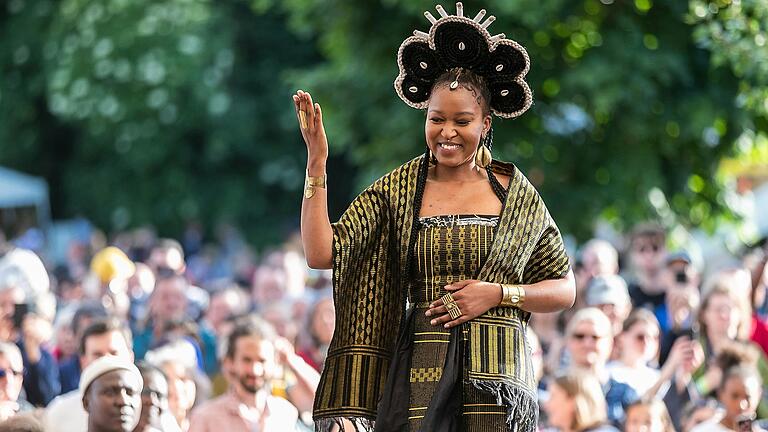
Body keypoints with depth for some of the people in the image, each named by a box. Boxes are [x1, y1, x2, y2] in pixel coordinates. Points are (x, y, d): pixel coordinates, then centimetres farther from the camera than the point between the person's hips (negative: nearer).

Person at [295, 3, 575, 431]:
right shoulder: (398, 191, 5)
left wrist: (497, 293, -6)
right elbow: (321, 253, -6)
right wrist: (317, 162, -8)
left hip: (497, 376, 0)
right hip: (421, 374, 0)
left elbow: (565, 290, 11)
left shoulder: (517, 194, 6)